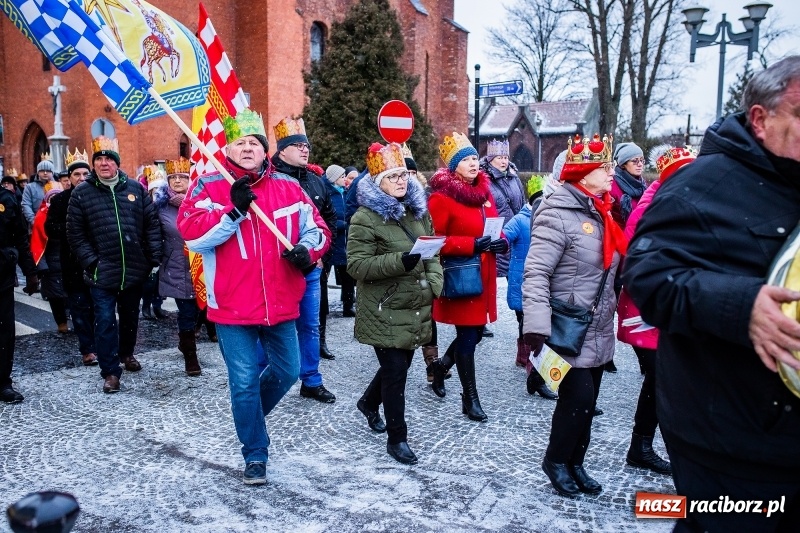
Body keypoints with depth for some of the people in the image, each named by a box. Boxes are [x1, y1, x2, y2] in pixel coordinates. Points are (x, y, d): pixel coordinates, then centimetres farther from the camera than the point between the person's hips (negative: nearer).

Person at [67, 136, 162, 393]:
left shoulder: (135, 188, 4)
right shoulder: (81, 193, -1)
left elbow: (152, 223, 5)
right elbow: (75, 233, -2)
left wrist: (154, 257, -2)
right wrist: (91, 262, -11)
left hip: (134, 269, 3)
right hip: (102, 272, -2)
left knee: (130, 316, 18)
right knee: (105, 320, -2)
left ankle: (127, 353, 40)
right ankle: (110, 371, 7)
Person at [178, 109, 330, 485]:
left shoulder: (288, 187, 5)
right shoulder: (208, 186, -4)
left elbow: (316, 228, 10)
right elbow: (192, 234, -16)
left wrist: (307, 250, -11)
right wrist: (233, 211, -24)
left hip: (280, 303, 4)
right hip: (232, 307, -3)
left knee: (287, 371, 16)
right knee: (244, 382, 4)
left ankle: (249, 415, 46)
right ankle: (255, 454, 24)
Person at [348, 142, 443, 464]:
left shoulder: (418, 210, 10)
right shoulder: (366, 218, -13)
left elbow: (432, 252, 17)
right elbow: (356, 265, -19)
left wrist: (434, 284, 2)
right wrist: (399, 261, -29)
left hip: (416, 309, 7)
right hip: (385, 312, -7)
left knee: (399, 365, 20)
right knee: (395, 371, -2)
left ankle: (368, 403, 48)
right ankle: (397, 438, 16)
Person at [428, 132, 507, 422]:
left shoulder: (484, 191, 11)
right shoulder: (441, 197, -12)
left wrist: (501, 241, -1)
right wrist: (472, 245, -24)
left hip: (483, 276, 8)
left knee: (476, 332, 14)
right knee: (468, 336, 1)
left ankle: (441, 366, 41)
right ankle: (470, 398, 16)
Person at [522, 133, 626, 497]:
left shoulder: (602, 212, 10)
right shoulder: (559, 213, -17)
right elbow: (535, 273, -22)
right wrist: (536, 325, -27)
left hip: (599, 331, 8)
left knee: (587, 401, 15)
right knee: (578, 398, -4)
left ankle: (575, 463, 32)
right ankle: (556, 460, 20)